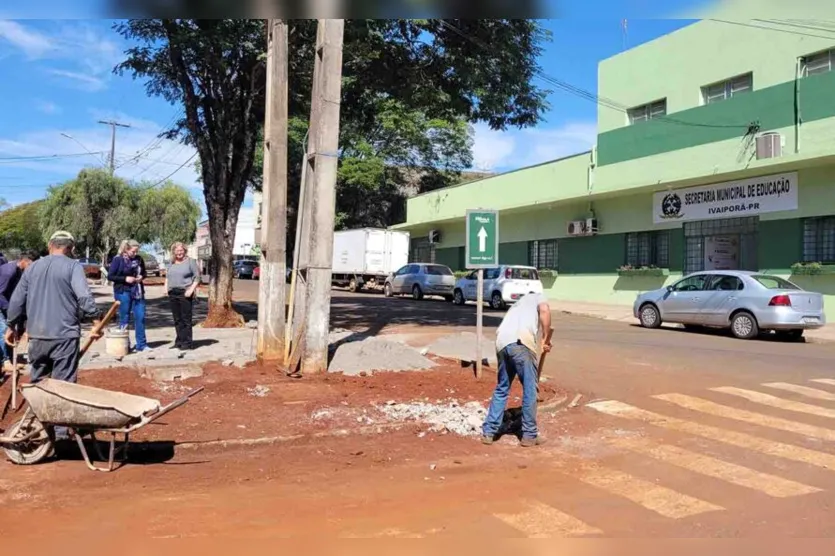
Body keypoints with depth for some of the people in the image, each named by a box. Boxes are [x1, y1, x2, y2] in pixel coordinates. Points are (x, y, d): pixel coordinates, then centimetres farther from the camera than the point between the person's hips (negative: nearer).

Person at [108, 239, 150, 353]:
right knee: (124, 319, 3)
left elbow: (144, 272, 19)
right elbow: (110, 276, -7)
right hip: (123, 292, -4)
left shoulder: (139, 259, 5)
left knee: (140, 317, 2)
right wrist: (125, 279, -17)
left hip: (138, 292, 4)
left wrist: (142, 276, -3)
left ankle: (141, 344, 9)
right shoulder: (118, 260, -7)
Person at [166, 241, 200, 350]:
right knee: (177, 319, 10)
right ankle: (179, 342, 17)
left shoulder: (190, 261, -1)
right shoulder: (171, 263, 16)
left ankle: (187, 343, -2)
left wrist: (191, 289, -14)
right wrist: (166, 287, 10)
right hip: (172, 293, 6)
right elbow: (167, 276, 27)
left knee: (186, 319, -5)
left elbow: (197, 277, -4)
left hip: (185, 293, -6)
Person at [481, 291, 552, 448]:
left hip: (502, 342, 6)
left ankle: (488, 432, 20)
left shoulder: (519, 304, 41)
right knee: (530, 389, 6)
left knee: (502, 388, 19)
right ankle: (529, 435, 13)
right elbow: (544, 310, -2)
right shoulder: (539, 297, 25)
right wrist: (545, 339, 5)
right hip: (521, 341, -6)